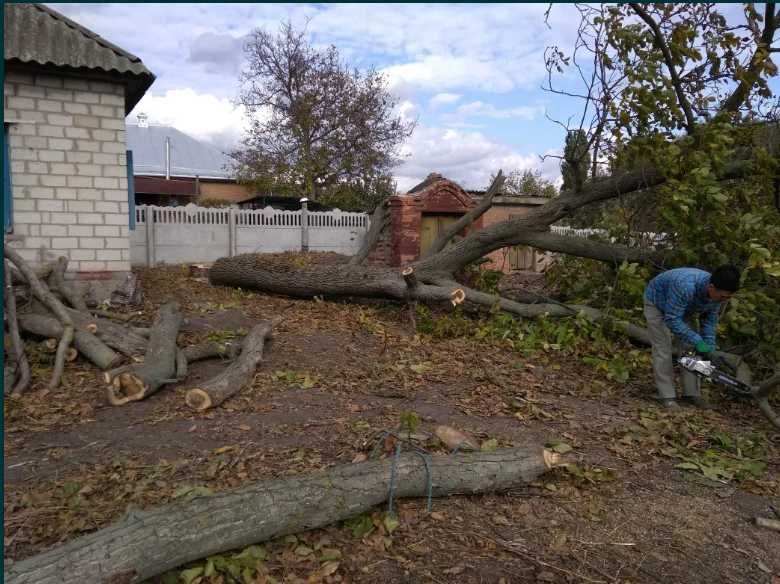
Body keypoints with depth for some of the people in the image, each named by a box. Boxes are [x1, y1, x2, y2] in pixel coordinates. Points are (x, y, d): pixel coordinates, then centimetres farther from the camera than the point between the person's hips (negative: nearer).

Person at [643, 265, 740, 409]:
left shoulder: (717, 293, -22)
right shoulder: (686, 286, -45)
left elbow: (709, 322, -9)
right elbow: (672, 319, -38)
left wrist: (709, 350, -16)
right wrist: (697, 341, -36)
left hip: (683, 309, 7)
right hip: (657, 304, -6)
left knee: (691, 348, 0)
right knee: (663, 350, -10)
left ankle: (691, 394, 6)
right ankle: (667, 396, -5)